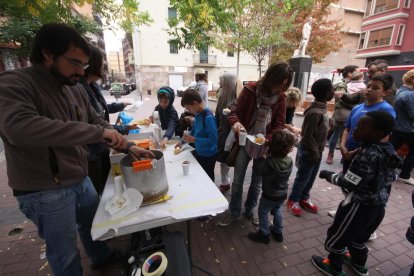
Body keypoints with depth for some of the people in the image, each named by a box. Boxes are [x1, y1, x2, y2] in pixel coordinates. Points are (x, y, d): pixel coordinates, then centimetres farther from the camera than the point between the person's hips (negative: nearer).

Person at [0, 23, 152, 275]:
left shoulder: (76, 90, 3)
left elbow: (98, 122, 10)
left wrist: (130, 146, -2)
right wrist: (98, 132, -36)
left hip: (81, 180, 7)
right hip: (46, 192, -7)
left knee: (94, 224, 29)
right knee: (66, 256, 12)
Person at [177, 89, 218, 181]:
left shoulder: (208, 117, -26)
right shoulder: (198, 114, 0)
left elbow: (214, 139, -28)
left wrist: (194, 140, -27)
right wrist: (183, 141, 9)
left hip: (208, 155, -8)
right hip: (199, 153, 8)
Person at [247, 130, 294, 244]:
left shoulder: (269, 162, -33)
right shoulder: (289, 161, -14)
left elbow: (259, 169, -18)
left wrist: (262, 157, -7)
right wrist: (268, 157, -6)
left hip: (269, 195, -6)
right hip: (283, 194, 6)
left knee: (263, 213, 16)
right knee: (277, 211, 28)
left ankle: (264, 234, 30)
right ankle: (278, 232, 45)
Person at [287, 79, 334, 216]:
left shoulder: (322, 108, 5)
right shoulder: (315, 112, -26)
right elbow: (308, 136, -24)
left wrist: (318, 151, 16)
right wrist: (314, 153, -17)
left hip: (317, 150, 9)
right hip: (309, 151, -9)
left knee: (311, 177, 20)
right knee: (302, 178, 6)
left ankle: (304, 198, 37)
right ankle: (293, 200, 25)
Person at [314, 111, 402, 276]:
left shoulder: (368, 154, -29)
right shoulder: (388, 150, -2)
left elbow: (349, 184, -27)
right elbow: (390, 178, 11)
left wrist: (329, 175, -12)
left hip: (359, 207, -8)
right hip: (378, 207, 8)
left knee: (336, 237, 15)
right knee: (359, 237, 31)